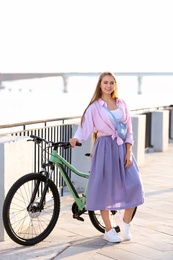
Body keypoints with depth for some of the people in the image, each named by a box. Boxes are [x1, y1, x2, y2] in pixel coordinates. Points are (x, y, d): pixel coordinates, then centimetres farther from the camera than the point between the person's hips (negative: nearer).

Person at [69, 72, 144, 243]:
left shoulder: (121, 104, 9)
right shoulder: (95, 107, -1)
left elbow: (128, 129, 7)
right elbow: (85, 127, -9)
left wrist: (128, 152, -2)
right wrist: (76, 138, -30)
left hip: (122, 147, 3)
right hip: (104, 148, -3)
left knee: (134, 184, -8)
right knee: (104, 187, -1)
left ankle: (125, 222, 14)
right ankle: (109, 231, 11)